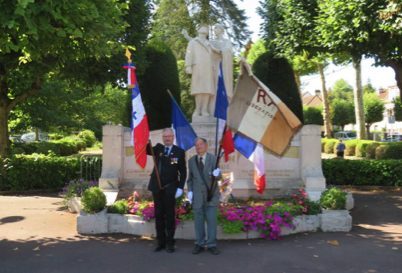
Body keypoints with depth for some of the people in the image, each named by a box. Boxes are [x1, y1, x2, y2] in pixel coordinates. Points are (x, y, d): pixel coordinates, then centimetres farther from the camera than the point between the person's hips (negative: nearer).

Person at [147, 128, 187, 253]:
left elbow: (183, 172, -1)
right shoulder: (158, 148, 7)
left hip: (170, 189, -3)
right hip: (157, 187, 3)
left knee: (170, 216, 3)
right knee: (158, 215, 9)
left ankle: (170, 243, 13)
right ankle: (161, 242, 19)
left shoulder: (179, 152, -1)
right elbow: (145, 149, -6)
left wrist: (180, 187, -8)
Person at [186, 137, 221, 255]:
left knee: (212, 220, 0)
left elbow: (218, 176, -8)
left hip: (211, 194, -2)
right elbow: (190, 178, 12)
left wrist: (216, 174, -31)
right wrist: (189, 191, 0)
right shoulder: (191, 161, 6)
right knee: (198, 220, 7)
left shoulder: (213, 158, -2)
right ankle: (199, 244, 18)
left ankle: (211, 244, 10)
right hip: (197, 195, 2)